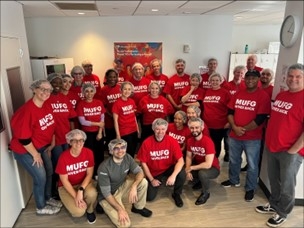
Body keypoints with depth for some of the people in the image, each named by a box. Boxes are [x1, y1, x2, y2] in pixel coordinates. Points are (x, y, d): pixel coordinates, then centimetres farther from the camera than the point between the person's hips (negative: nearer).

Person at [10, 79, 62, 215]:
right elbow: (23, 138, -26)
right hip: (24, 150, -8)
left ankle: (48, 198, 39)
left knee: (49, 171, 16)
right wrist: (35, 155, -17)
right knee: (40, 177, 0)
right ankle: (41, 207, 23)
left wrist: (51, 144, 10)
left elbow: (51, 127, 9)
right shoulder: (27, 110, -29)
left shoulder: (47, 107, -4)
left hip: (41, 147, 8)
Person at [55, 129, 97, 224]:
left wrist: (81, 190, -25)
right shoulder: (63, 157, -23)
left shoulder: (88, 153, -16)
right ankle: (71, 202, 15)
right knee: (79, 212, -22)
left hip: (84, 182, 2)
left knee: (91, 193, -33)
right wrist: (75, 197, -22)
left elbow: (89, 174, -11)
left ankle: (90, 211, 2)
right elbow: (64, 181, -16)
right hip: (67, 186, -2)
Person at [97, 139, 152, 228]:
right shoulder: (104, 167, -30)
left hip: (121, 186, 5)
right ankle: (107, 208, 10)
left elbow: (140, 172, -13)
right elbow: (106, 193, -25)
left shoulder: (127, 158, -14)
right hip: (107, 196, -5)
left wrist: (134, 186, -32)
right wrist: (120, 209, -27)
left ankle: (138, 207, 7)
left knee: (143, 182, -18)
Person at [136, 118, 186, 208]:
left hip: (169, 168, 0)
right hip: (154, 172, 1)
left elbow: (180, 160, -22)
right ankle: (156, 182, 27)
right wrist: (152, 179, -10)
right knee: (150, 197, -8)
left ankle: (176, 194, 2)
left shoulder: (172, 141, -19)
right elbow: (143, 163, -9)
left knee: (182, 174, -30)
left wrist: (173, 175, -37)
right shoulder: (147, 143, -19)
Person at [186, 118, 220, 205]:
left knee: (202, 173, -37)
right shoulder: (190, 140, -9)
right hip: (199, 165, 6)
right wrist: (188, 170, -17)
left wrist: (191, 168, -23)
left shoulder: (208, 141, -30)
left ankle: (205, 193, -4)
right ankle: (201, 181, 16)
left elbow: (208, 164, -34)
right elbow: (188, 157, 1)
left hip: (213, 168, -6)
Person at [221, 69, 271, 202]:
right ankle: (234, 180, 41)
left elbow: (260, 119, -16)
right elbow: (230, 112, 4)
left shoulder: (263, 96, -10)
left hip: (253, 138, -5)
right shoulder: (238, 94, 7)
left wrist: (244, 130, -13)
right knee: (233, 160, 20)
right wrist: (234, 127, -11)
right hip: (234, 135, 5)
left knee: (252, 165, 8)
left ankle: (250, 189, 27)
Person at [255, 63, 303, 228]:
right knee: (273, 180, 20)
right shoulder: (280, 95, 10)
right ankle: (274, 204, 39)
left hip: (290, 151, -7)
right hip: (271, 147, 7)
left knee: (287, 184, 9)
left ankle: (282, 213, 28)